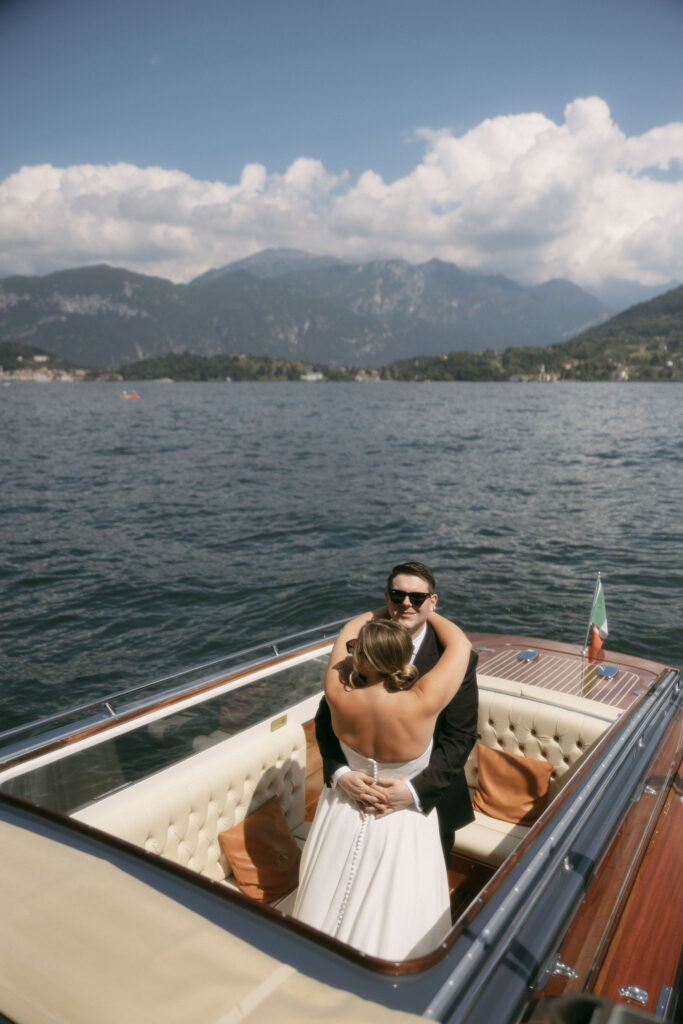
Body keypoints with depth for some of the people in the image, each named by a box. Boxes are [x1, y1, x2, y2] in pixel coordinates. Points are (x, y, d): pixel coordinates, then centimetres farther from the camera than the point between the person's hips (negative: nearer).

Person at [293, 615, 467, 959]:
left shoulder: (340, 698, -26)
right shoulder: (421, 705, -34)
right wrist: (426, 611, -2)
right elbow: (458, 642, -18)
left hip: (344, 816, 4)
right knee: (393, 928, 21)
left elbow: (345, 631, -7)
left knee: (334, 908, 29)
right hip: (401, 828, -3)